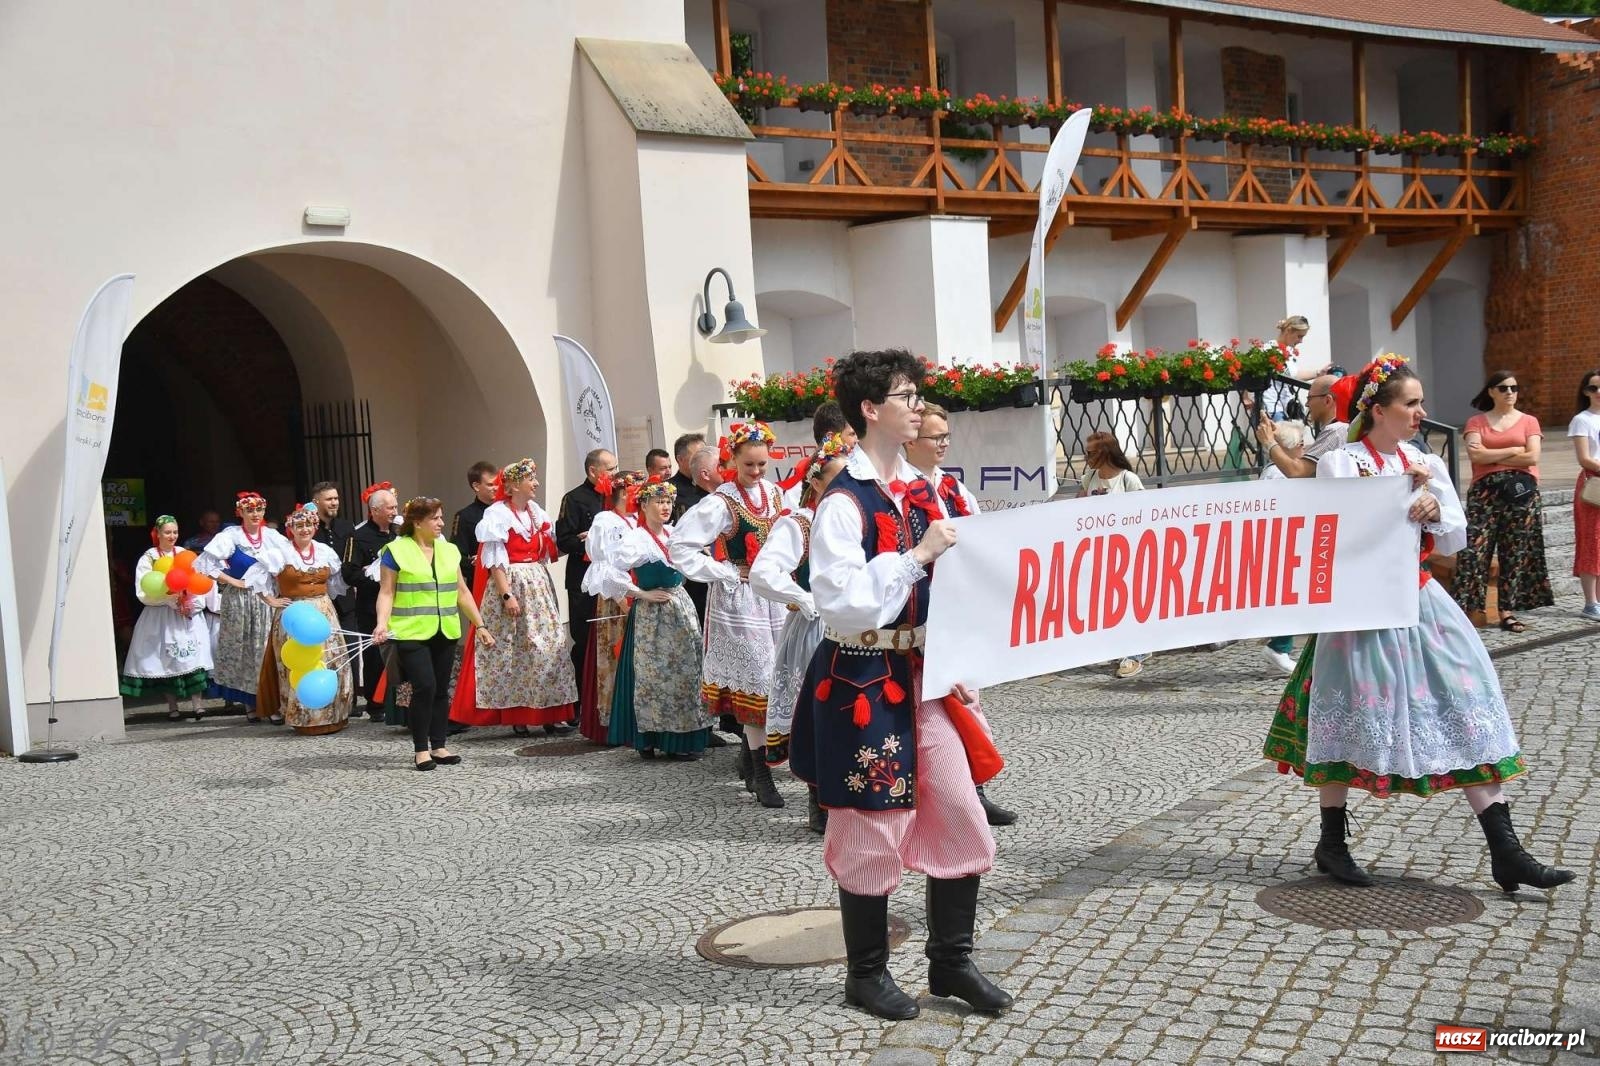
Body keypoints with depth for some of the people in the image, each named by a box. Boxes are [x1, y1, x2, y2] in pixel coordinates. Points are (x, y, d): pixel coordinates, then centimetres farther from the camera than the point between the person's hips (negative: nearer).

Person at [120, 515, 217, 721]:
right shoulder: (148, 559, 1)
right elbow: (143, 592, -6)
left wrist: (194, 603, -10)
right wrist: (169, 596, -16)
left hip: (189, 615, 1)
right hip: (161, 617, -1)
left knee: (194, 657, -10)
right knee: (167, 661, -1)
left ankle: (196, 703, -11)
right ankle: (172, 706, 7)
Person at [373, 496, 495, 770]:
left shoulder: (449, 550, 12)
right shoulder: (396, 551, -3)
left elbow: (462, 592, 16)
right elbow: (386, 592, -5)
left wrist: (480, 625, 13)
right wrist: (382, 624, -19)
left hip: (445, 633, 5)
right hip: (411, 633, -5)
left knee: (441, 689, 7)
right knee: (424, 687, -12)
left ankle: (439, 746, 17)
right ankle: (421, 749, 0)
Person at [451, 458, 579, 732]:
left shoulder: (536, 511, 12)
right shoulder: (498, 514, -8)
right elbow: (494, 561, -13)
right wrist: (507, 595, -19)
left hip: (539, 587, 7)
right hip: (510, 585, -7)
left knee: (550, 647, 3)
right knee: (513, 651, -3)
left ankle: (549, 713, 8)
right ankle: (515, 714, 5)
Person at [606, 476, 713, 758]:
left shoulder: (674, 534, 8)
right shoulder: (635, 539, -14)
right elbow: (613, 571, -23)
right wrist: (642, 594, -16)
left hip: (680, 608, 7)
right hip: (652, 615, -7)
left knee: (684, 672, 8)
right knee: (654, 675, -2)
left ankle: (679, 739, 16)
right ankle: (648, 740, 6)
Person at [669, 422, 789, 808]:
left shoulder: (773, 493, 5)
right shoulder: (721, 503, -15)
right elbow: (681, 547, -18)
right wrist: (728, 573, -15)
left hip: (772, 594, 6)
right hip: (739, 598, -6)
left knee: (773, 675, 11)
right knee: (756, 678, -5)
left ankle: (749, 754, 29)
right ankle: (761, 774, 3)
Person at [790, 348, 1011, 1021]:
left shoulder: (924, 492, 9)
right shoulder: (842, 504, -14)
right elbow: (842, 603, -23)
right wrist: (917, 556, -22)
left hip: (925, 675, 7)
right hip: (865, 684, -7)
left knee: (960, 814, 7)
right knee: (871, 827, 4)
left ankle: (951, 960, 23)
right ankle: (866, 973, 21)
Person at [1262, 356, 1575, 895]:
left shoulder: (1426, 465, 10)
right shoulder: (1339, 463, -6)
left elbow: (1455, 540, 10)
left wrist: (1435, 511, -11)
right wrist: (1410, 492, -12)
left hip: (1420, 603, 6)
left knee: (1468, 718, -1)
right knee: (1351, 718, 4)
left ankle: (1505, 851, 1)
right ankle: (1332, 842, 21)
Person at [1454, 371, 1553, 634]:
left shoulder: (1529, 421, 10)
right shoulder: (1476, 422, 8)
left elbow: (1532, 457, -4)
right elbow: (1475, 455, -8)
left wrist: (1491, 456, -5)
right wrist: (1513, 450, -8)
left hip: (1521, 492, 1)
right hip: (1485, 492, -1)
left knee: (1515, 552, 3)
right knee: (1475, 550, -9)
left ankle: (1507, 611, 8)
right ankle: (1463, 608, -9)